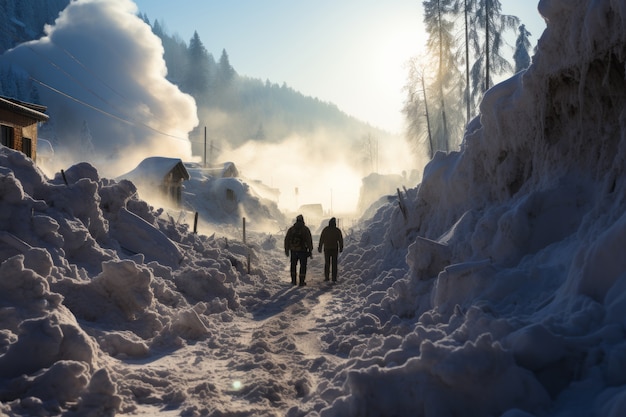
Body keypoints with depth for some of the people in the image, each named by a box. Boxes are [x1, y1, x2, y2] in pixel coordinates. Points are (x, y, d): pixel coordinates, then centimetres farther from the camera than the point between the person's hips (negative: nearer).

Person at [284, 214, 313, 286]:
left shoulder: (291, 229, 3)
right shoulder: (306, 229, -6)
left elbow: (287, 240, 5)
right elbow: (309, 241, -8)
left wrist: (287, 250, 13)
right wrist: (310, 251, -2)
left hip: (293, 251, 3)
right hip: (303, 251, -3)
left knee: (293, 265, 16)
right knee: (303, 266, 7)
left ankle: (293, 280, 16)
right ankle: (302, 281, 4)